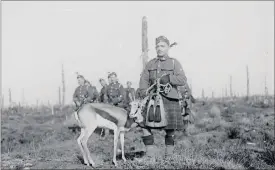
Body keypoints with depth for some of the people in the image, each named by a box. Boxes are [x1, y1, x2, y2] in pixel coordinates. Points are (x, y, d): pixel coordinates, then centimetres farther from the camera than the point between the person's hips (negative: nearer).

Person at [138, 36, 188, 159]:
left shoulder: (174, 63, 6)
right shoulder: (150, 64, 14)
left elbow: (183, 80, -4)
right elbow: (143, 80, 7)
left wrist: (169, 78, -19)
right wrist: (146, 93, -9)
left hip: (170, 99, -2)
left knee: (170, 128, 2)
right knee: (145, 123, -10)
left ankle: (169, 153, 19)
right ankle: (150, 152, 0)